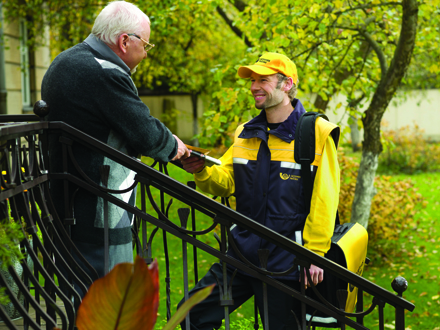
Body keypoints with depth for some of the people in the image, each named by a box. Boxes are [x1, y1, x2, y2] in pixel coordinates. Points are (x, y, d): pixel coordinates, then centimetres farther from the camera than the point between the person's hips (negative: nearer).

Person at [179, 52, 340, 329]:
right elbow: (226, 182, 12)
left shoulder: (317, 133, -6)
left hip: (285, 258, -6)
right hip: (243, 249, 6)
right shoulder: (245, 134, 14)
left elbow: (324, 200, -10)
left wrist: (314, 253, -13)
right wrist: (202, 171, -10)